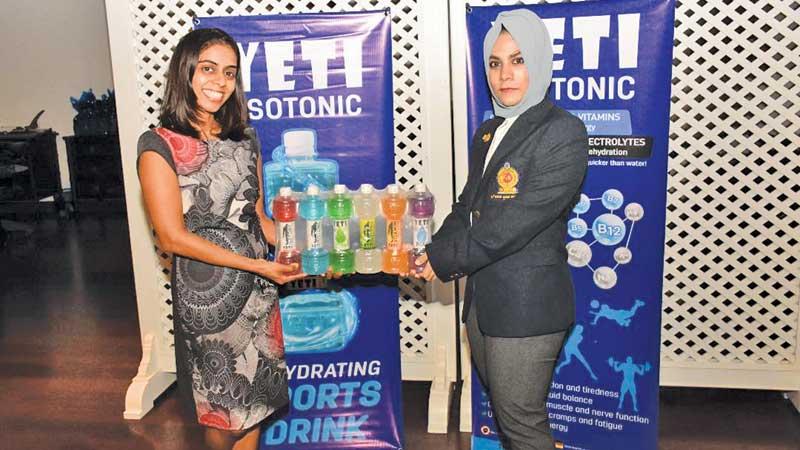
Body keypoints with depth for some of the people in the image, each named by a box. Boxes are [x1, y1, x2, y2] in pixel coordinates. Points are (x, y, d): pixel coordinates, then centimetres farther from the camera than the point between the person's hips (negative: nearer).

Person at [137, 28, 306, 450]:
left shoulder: (245, 139, 8)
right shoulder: (160, 145, -10)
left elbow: (257, 216, 10)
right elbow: (173, 237, -14)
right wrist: (255, 265, -17)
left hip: (259, 290, 5)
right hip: (206, 293, -5)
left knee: (254, 404, 15)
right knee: (224, 415, 8)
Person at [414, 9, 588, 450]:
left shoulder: (563, 133, -13)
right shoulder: (487, 133, 13)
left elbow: (516, 222, -20)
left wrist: (445, 260, -15)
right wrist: (433, 252, -4)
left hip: (528, 303, -8)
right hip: (483, 296, 8)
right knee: (502, 409, 19)